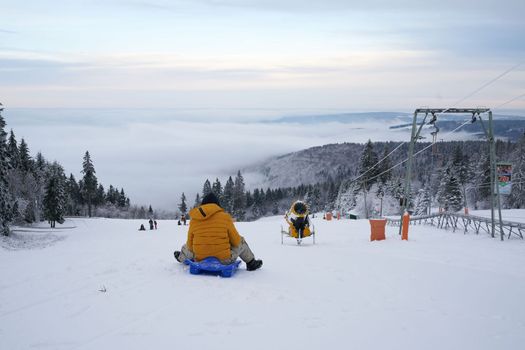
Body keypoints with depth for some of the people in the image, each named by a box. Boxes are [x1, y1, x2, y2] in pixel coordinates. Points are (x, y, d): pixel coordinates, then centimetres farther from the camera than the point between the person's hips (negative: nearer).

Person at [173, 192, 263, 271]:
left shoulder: (193, 220, -2)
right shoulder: (224, 217, -8)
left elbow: (190, 245, 5)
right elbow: (236, 241, -2)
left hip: (200, 260, 2)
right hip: (224, 260, -2)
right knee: (241, 240, 24)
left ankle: (181, 258, 57)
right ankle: (251, 263, 32)